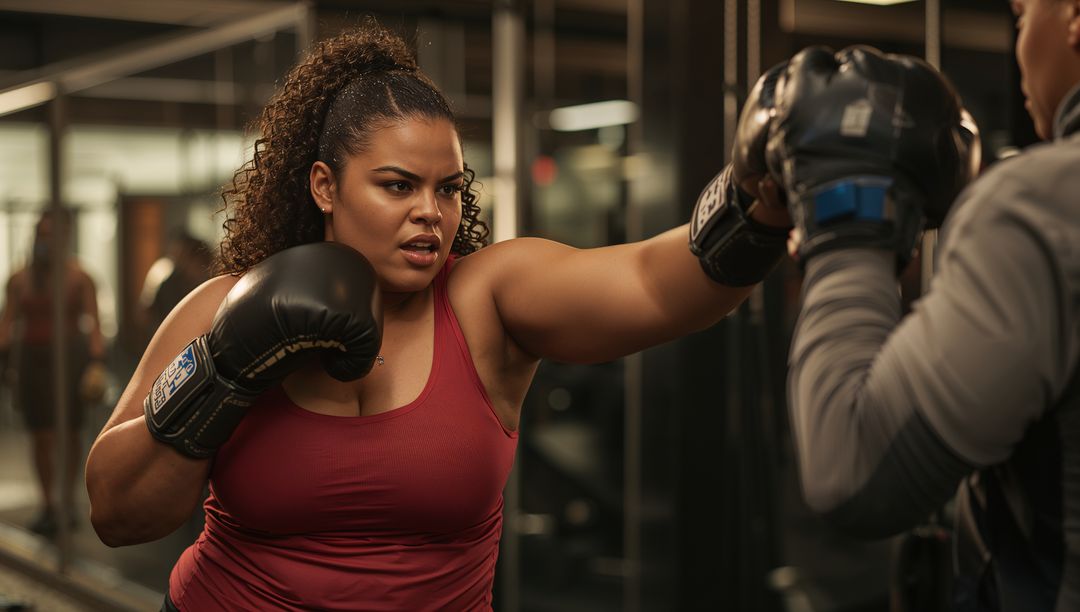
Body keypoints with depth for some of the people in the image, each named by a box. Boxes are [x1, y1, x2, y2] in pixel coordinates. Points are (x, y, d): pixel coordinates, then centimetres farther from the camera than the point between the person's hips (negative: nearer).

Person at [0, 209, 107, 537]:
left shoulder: (79, 277, -3)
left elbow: (93, 324, -7)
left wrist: (97, 364, -17)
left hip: (70, 357, -2)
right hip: (32, 358, 2)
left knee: (69, 434, 3)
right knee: (41, 436, 1)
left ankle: (68, 500, 20)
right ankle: (48, 506, 7)